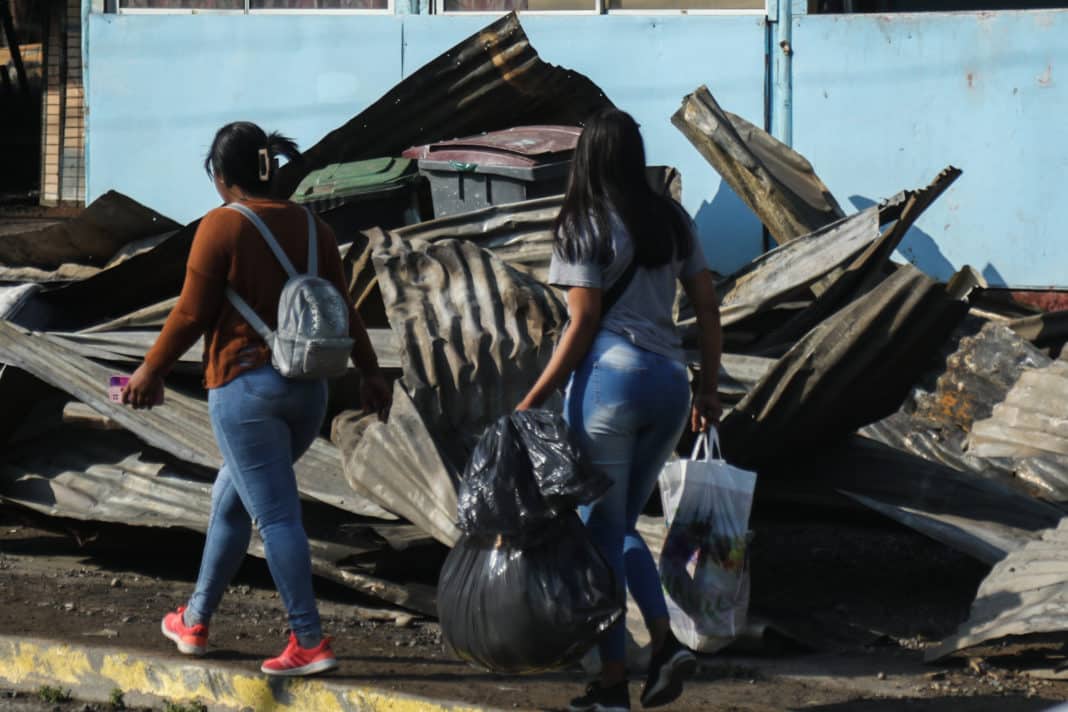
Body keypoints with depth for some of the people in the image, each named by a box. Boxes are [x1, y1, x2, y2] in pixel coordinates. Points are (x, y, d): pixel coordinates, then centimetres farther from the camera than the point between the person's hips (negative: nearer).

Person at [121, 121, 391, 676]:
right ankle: (196, 620, 30)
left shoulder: (221, 226, -9)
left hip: (245, 386, -7)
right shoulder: (310, 226, 8)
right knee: (231, 498, 21)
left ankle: (310, 641, -12)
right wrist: (369, 372, 17)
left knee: (275, 514, -7)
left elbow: (192, 313, -9)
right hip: (309, 388, 7)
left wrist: (150, 371, 2)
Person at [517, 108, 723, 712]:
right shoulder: (673, 221, 10)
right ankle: (667, 640, -1)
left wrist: (535, 400, -7)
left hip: (611, 376, -6)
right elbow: (708, 309, 10)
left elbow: (583, 325, -11)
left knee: (600, 531, 3)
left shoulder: (586, 228, -7)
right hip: (670, 380, 6)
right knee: (622, 525, 18)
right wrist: (709, 387, 18)